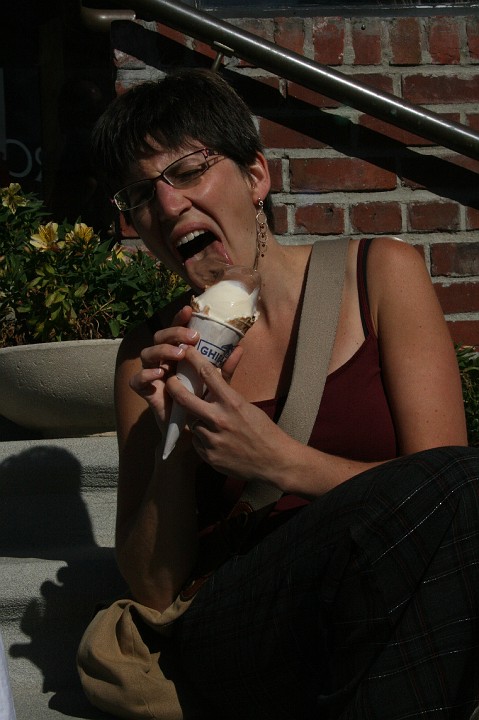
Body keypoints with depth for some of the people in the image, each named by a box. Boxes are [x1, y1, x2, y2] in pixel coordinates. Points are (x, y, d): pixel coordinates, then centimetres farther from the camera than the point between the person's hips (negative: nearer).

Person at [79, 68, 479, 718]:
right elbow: (153, 589, 6)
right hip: (232, 644, -1)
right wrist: (172, 438, -10)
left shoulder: (381, 274, 5)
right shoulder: (152, 356, 8)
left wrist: (280, 461, -14)